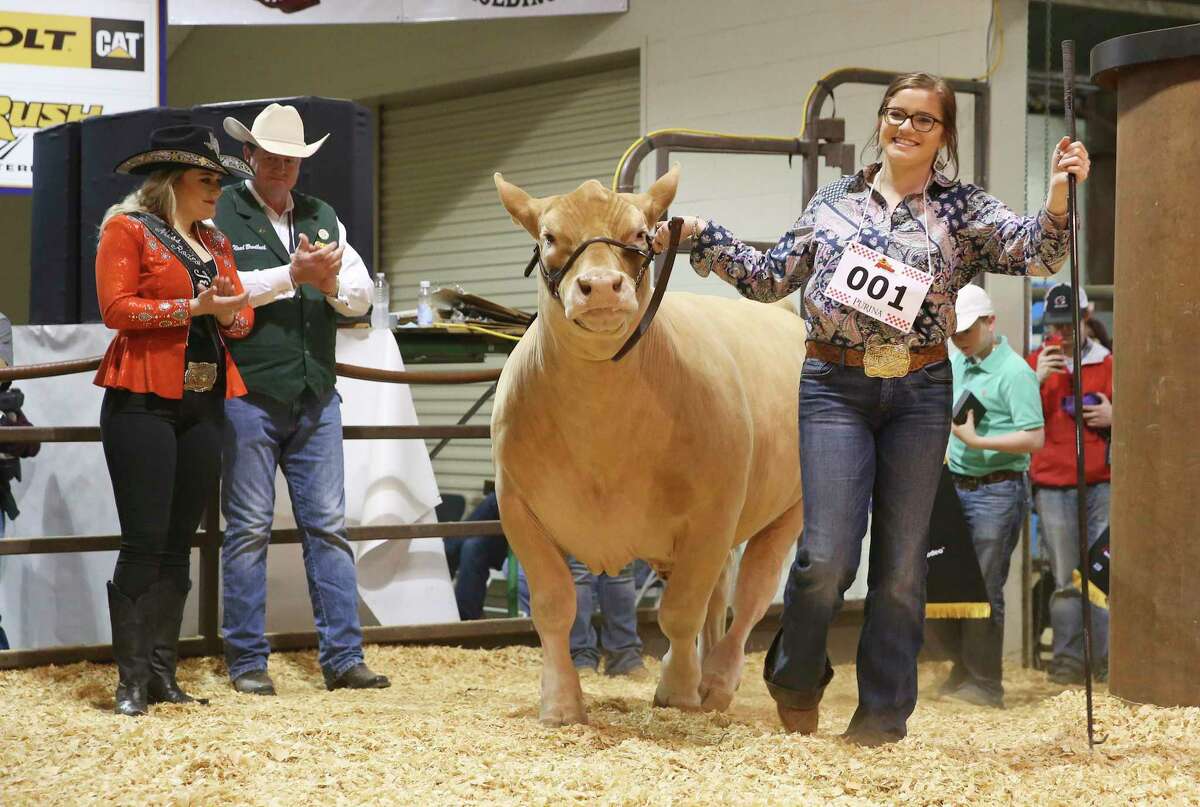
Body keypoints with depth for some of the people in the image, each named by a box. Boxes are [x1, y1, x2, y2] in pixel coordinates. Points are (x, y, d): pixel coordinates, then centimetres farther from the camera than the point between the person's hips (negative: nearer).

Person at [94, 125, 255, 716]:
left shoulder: (216, 242, 18)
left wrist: (231, 314, -6)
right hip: (144, 403, -6)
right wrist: (194, 306, -17)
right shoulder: (127, 229, -1)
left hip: (204, 405, 6)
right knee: (145, 541, -8)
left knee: (179, 543, 8)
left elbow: (242, 317, 18)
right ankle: (132, 679, -2)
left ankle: (163, 671, 13)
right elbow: (115, 308, -12)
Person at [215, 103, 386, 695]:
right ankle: (247, 662, 8)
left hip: (316, 399, 5)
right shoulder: (221, 214, 1)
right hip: (248, 396, -5)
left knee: (328, 526, 4)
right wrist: (292, 274, -17)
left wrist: (332, 283, -11)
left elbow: (362, 293, 11)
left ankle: (343, 658, 8)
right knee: (248, 530, 1)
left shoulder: (323, 218, 17)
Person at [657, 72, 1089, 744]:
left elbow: (1035, 251, -8)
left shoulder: (964, 210, 6)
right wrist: (699, 235, 9)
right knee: (828, 555, -9)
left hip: (921, 391, 1)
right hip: (836, 386, -1)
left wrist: (1061, 191, -25)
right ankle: (796, 678, 20)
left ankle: (884, 719, 15)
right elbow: (771, 278, 16)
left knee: (903, 563, 4)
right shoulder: (834, 201, 10)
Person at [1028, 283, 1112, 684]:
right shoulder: (1037, 363, 11)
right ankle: (1067, 659, 0)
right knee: (1066, 579, -3)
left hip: (1102, 482, 0)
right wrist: (1037, 381, -10)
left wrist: (1115, 418, -5)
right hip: (1053, 485, 0)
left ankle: (1109, 658, 0)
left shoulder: (1108, 363, 10)